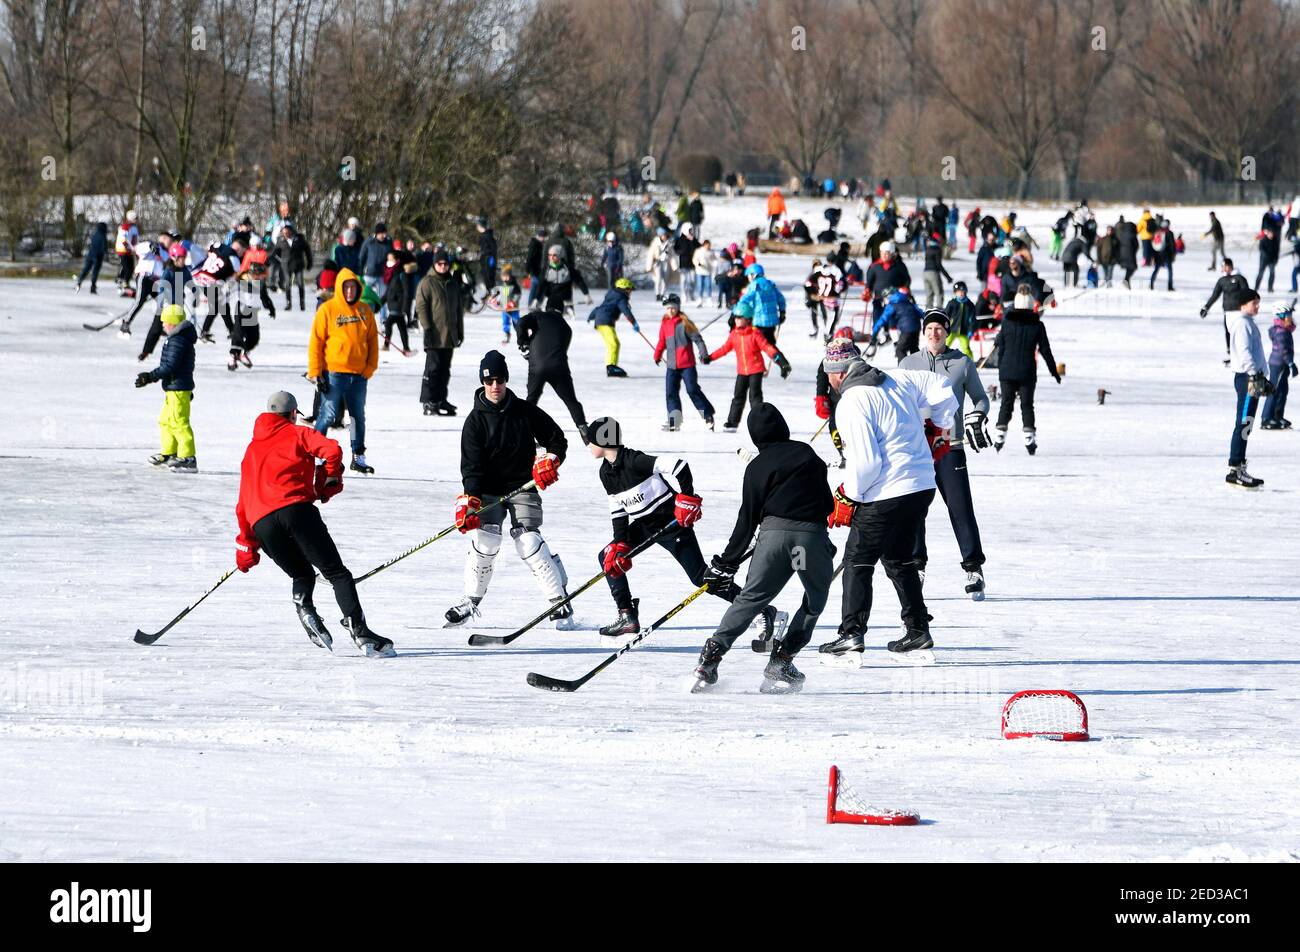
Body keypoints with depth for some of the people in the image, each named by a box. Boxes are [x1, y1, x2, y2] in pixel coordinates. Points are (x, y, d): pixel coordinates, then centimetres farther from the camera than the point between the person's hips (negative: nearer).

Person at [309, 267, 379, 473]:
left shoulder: (365, 311, 7)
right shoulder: (327, 310, -6)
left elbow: (372, 340, 12)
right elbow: (316, 342, -6)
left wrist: (370, 368, 4)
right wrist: (315, 373, -10)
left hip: (359, 375, 5)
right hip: (333, 373, -5)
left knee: (359, 416, 12)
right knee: (328, 415, -7)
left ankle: (358, 457, 23)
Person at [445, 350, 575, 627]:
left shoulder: (526, 412, -2)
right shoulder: (476, 419, -4)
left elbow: (556, 438, 8)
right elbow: (472, 465, -10)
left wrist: (550, 460, -12)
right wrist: (469, 500, -21)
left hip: (524, 486, -1)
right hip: (489, 489, 1)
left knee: (528, 540, -16)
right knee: (485, 538, -16)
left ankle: (560, 601, -9)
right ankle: (471, 600, 2)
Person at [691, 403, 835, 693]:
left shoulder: (756, 467, 12)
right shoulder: (807, 454, 17)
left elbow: (747, 520, 11)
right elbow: (827, 502, 19)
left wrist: (728, 563, 16)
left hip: (774, 531, 0)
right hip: (813, 534, 0)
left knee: (751, 598, 4)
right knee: (816, 599, 17)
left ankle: (710, 657, -6)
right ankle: (781, 661, 10)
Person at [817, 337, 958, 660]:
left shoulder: (852, 403, -15)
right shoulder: (897, 380, 7)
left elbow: (865, 461, -20)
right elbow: (941, 389, 17)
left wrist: (847, 498, -7)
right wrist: (933, 429, 28)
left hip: (885, 495, -8)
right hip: (923, 487, 8)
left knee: (858, 561, 2)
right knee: (899, 559, 20)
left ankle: (852, 634, -5)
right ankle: (918, 632, 19)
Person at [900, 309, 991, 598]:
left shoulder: (963, 364, 7)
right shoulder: (908, 364, 11)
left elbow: (980, 397, 17)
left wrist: (978, 417, -2)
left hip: (950, 446, -2)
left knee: (960, 508, -5)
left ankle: (973, 569, 2)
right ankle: (915, 565, 11)